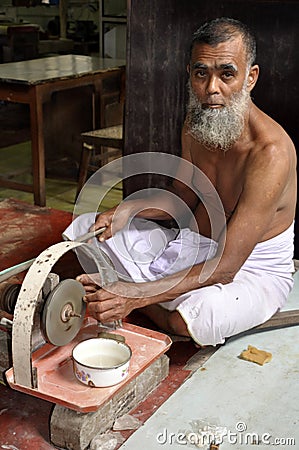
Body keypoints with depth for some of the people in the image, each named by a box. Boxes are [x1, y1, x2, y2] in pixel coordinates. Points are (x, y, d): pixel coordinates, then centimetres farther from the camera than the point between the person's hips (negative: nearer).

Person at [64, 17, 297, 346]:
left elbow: (225, 267, -33)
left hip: (253, 267, -7)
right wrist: (127, 210, -10)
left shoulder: (270, 153, -30)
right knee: (85, 228, 3)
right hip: (193, 246, 7)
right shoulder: (196, 121, -3)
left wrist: (135, 295, -39)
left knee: (201, 316, -40)